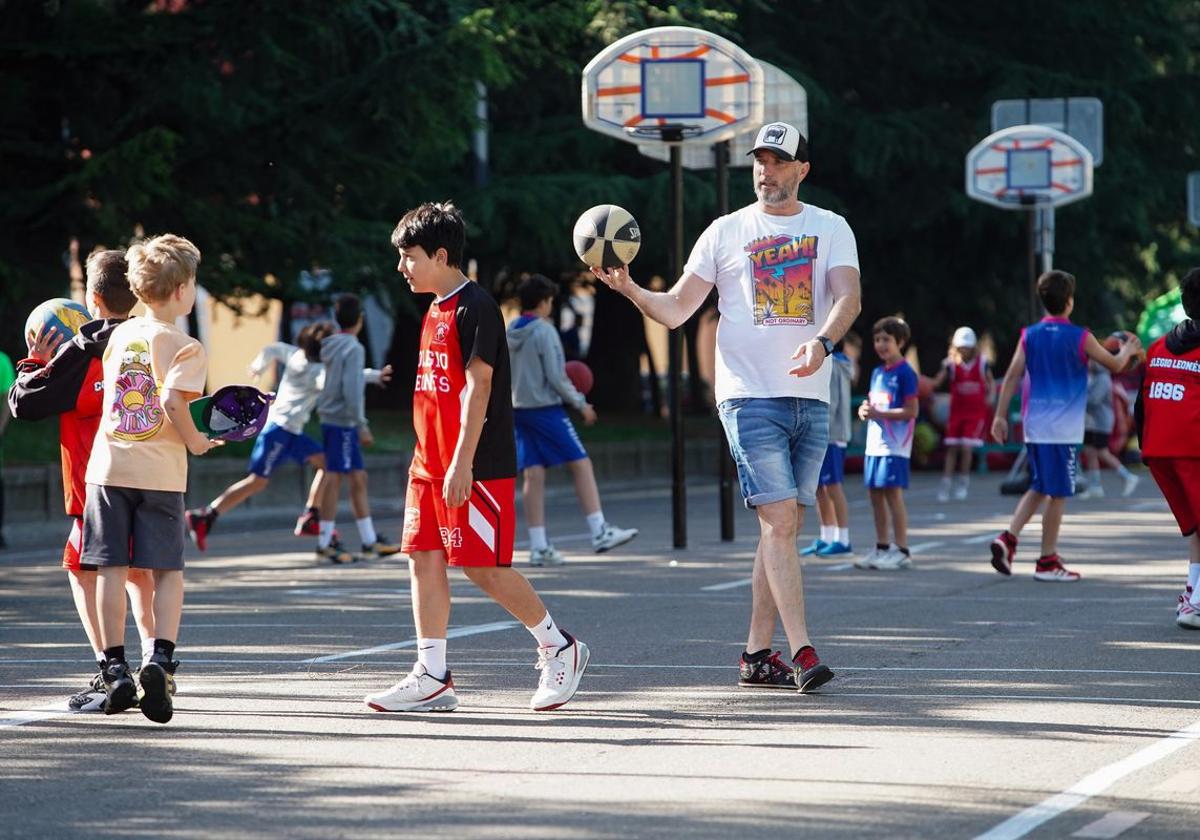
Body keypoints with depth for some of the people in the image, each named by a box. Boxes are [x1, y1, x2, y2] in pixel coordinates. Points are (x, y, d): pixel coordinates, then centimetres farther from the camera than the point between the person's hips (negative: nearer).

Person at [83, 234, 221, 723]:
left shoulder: (119, 335, 10)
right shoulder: (184, 346, -7)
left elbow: (111, 393, 13)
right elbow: (173, 400, -19)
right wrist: (195, 442, -5)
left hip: (108, 465, 4)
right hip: (159, 471, -4)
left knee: (111, 569, 5)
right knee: (167, 571, 5)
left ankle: (115, 669, 3)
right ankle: (160, 659, -11)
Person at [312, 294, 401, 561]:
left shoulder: (332, 346, 13)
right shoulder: (353, 349, -13)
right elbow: (351, 390, -19)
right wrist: (362, 426, -17)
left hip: (331, 420, 9)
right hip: (342, 421, -9)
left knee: (358, 478, 13)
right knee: (334, 478, -6)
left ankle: (370, 542, 17)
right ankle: (324, 544, -4)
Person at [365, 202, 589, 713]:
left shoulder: (475, 308, -12)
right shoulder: (436, 311, 16)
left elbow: (477, 388, -18)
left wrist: (462, 464, -23)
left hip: (476, 467, -9)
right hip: (430, 461, 9)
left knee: (483, 566, -6)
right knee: (423, 557, 3)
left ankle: (558, 647, 11)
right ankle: (432, 678, 4)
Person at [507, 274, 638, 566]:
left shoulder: (510, 333, 10)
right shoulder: (544, 331, -11)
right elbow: (555, 377, -14)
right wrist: (581, 404, -2)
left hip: (519, 410, 7)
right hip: (546, 408, -7)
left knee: (534, 475, 4)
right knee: (581, 464, -1)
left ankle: (538, 547, 1)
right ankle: (599, 532, -4)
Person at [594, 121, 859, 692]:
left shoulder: (830, 229, 10)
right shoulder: (726, 232, 7)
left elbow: (848, 297, -5)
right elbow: (676, 309, 5)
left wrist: (822, 342, -25)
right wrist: (629, 289, -14)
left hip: (811, 398, 3)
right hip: (749, 395, -3)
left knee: (785, 530, 6)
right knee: (778, 522, -14)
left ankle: (756, 655, 12)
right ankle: (802, 653, -18)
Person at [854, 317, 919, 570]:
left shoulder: (905, 373, -9)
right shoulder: (877, 372, 16)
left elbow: (911, 411, -13)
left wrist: (879, 413, -18)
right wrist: (865, 410, 2)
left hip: (894, 445, -8)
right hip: (874, 443, 8)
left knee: (893, 493, -9)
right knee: (875, 493, 9)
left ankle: (901, 550, -5)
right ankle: (881, 548, 18)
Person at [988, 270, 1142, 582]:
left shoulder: (1029, 335, 4)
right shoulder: (1079, 337, -6)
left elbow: (1012, 376, 1)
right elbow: (1115, 365, 6)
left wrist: (1000, 416, 5)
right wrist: (1128, 351, 27)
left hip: (1034, 426, 5)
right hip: (1064, 428, -5)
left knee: (1040, 487, 18)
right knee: (1058, 494, 2)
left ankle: (1008, 539, 3)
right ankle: (1047, 562, 6)